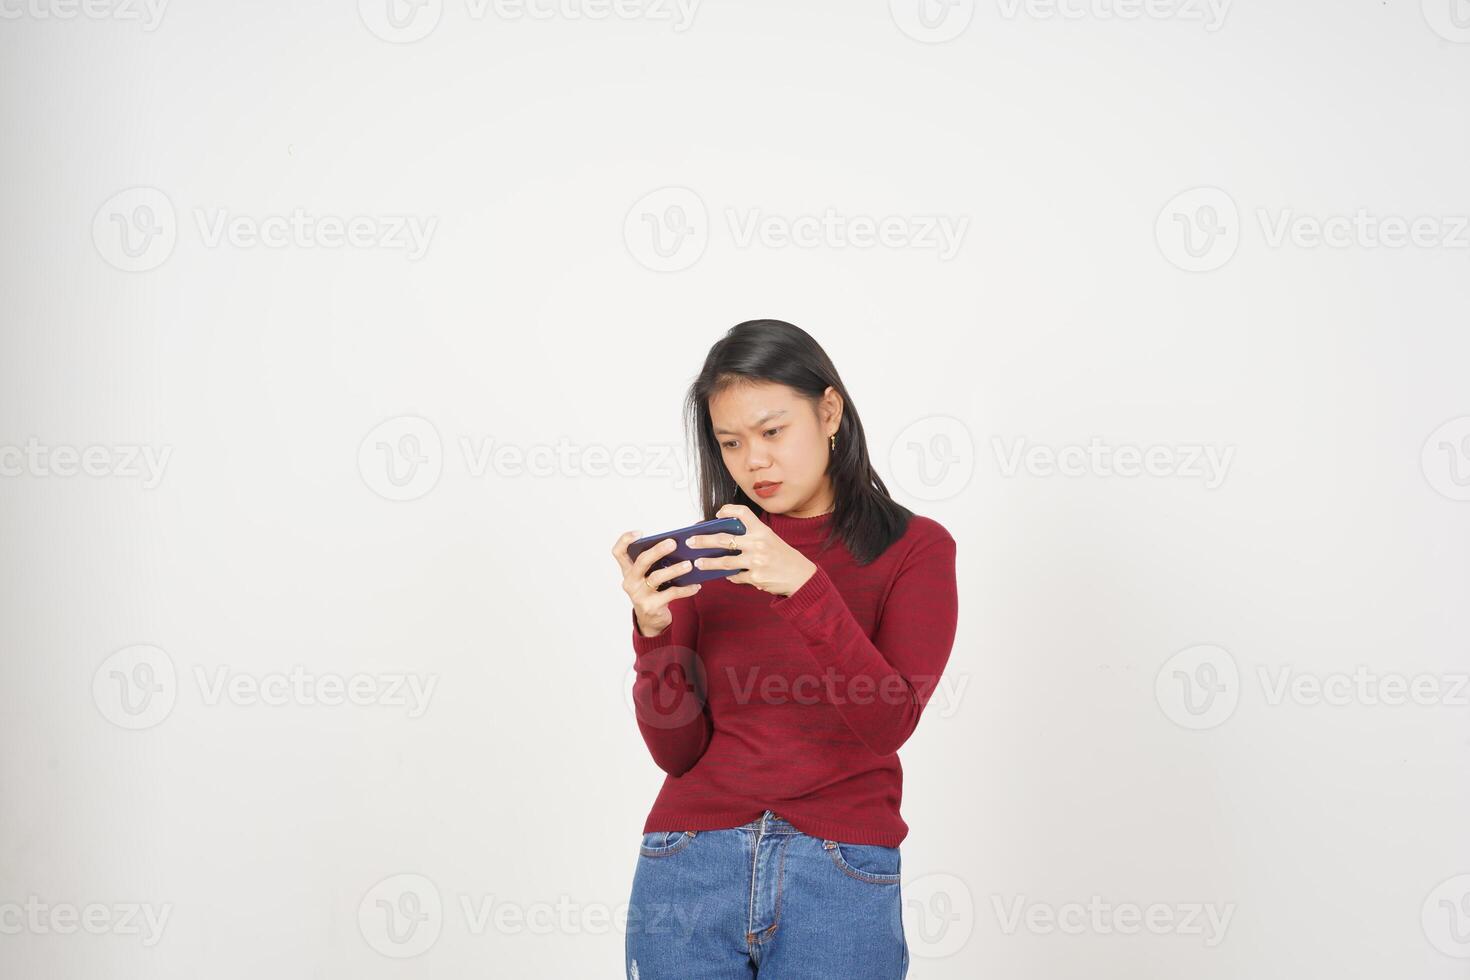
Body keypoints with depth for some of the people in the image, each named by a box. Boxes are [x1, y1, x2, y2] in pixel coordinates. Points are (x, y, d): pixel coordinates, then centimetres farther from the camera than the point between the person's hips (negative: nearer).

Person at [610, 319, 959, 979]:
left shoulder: (914, 548, 2)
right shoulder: (704, 556, 8)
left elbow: (890, 721, -13)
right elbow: (677, 751, 2)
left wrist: (802, 584, -23)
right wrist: (654, 627, -14)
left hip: (838, 877, -2)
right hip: (690, 864, 2)